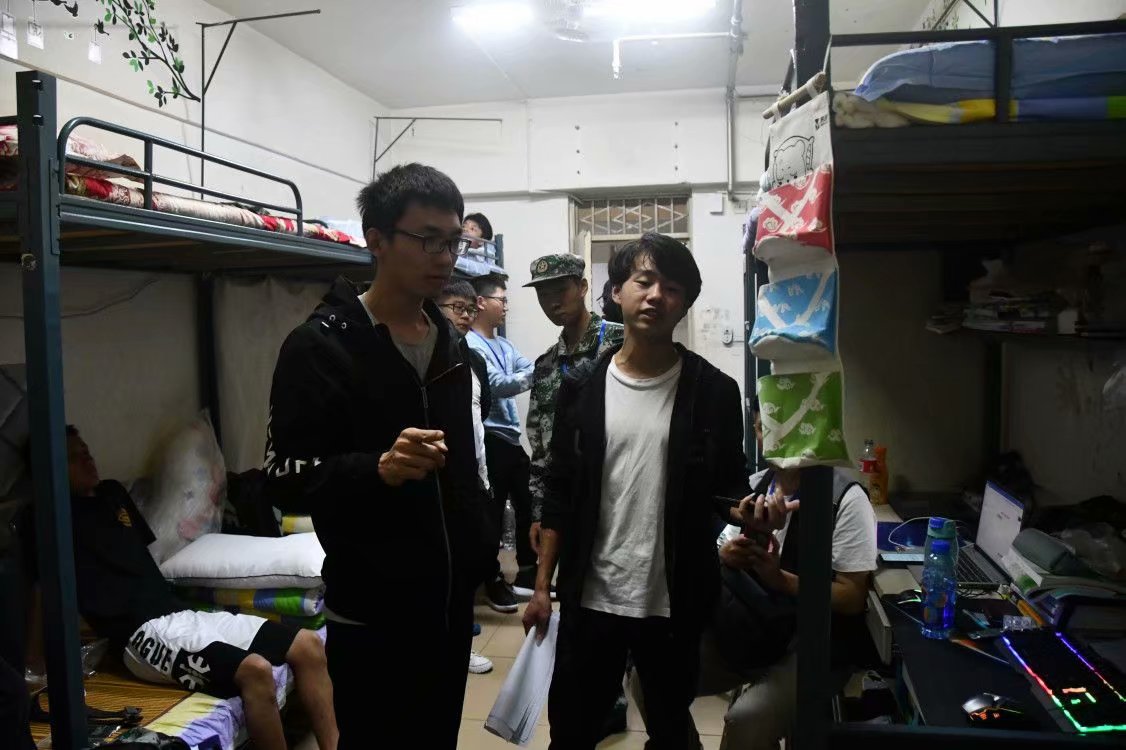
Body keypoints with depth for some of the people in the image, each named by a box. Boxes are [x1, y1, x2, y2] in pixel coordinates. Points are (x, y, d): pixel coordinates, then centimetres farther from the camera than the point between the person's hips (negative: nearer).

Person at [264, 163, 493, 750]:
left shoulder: (451, 345, 9)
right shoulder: (321, 345, -14)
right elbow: (285, 479, -17)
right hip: (373, 612, -7)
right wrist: (378, 468, -33)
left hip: (451, 599, 7)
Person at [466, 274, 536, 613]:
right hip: (489, 439, -9)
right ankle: (493, 579, 17)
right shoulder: (470, 344, -14)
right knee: (492, 511, 3)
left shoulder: (504, 345, 15)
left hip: (512, 437, 9)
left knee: (526, 503, 19)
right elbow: (499, 385, -23)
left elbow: (532, 370, 7)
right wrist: (535, 374, -26)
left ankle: (528, 569, 37)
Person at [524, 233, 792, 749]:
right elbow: (559, 495, 2)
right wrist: (542, 585, 1)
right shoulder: (582, 387, -2)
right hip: (589, 597, 1)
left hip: (675, 602, 0)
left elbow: (727, 488, 2)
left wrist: (746, 510, -21)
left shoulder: (714, 392, -5)